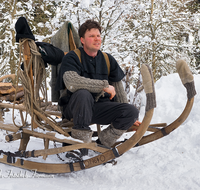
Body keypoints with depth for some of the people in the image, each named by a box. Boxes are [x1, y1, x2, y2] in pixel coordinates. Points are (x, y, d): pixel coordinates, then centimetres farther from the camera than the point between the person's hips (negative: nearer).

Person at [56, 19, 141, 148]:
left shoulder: (108, 60, 10)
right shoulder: (72, 58, -6)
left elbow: (118, 89, 16)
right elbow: (71, 83, -27)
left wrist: (128, 117, 19)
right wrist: (104, 85, -23)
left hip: (100, 106, 5)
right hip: (75, 108, -4)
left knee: (132, 112, -17)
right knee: (83, 93, -38)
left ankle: (103, 143, -3)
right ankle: (81, 138, -23)